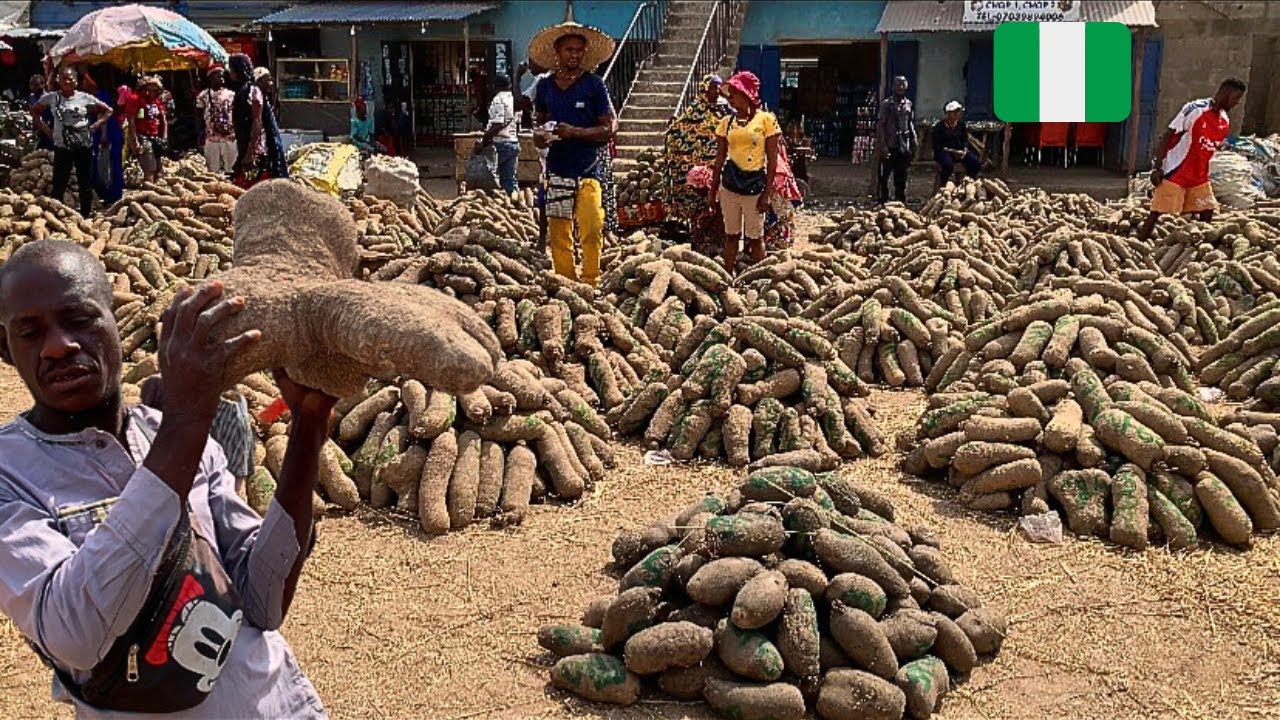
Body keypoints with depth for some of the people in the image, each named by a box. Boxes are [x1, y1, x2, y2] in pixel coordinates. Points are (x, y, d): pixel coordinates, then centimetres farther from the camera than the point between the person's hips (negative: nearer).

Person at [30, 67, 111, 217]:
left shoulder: (85, 98, -2)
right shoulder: (51, 97, 0)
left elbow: (107, 110, 6)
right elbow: (34, 111, 14)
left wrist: (94, 126, -3)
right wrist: (46, 129, 3)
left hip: (84, 146, 0)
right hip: (62, 147, 0)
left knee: (85, 183, 7)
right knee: (59, 184, 2)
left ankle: (85, 215, 17)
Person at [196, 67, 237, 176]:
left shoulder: (231, 94, 8)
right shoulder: (203, 96, 3)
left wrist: (238, 135, -3)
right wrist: (200, 140, -3)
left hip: (231, 138, 1)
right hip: (211, 139, -1)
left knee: (230, 169, 2)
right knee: (213, 171, 1)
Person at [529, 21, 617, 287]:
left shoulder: (594, 84, 1)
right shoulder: (545, 86, 11)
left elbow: (610, 127, -4)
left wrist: (575, 132, -16)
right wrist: (541, 137, 2)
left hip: (588, 170, -3)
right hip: (557, 171, 3)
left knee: (591, 231, -13)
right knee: (558, 234, 3)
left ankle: (591, 283, -2)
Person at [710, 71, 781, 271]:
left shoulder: (766, 119, -6)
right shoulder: (727, 122, 5)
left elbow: (772, 160, -5)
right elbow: (720, 158, 11)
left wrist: (767, 193, -9)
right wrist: (713, 189, 8)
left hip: (755, 186, -3)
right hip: (729, 185, 4)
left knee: (755, 238, 5)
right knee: (731, 235, 11)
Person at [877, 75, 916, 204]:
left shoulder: (908, 104, 11)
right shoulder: (887, 104, -3)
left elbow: (911, 125, 16)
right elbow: (880, 126, -7)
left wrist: (913, 145, 10)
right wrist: (882, 145, -14)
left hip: (904, 146, 5)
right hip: (889, 146, -4)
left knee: (901, 177, 9)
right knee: (885, 175, 1)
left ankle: (901, 202, 16)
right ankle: (884, 202, 7)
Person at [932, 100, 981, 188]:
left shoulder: (961, 124, 7)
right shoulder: (939, 126, -9)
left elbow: (965, 140, 15)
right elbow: (937, 146, -11)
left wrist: (965, 150, -7)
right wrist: (952, 151, -19)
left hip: (959, 150, 5)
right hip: (944, 151, -5)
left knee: (975, 162, -18)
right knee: (948, 164, -39)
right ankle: (941, 186, -16)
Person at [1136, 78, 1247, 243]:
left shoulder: (1224, 122, 6)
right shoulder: (1195, 109, -16)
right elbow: (1167, 135, -15)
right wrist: (1157, 168, -19)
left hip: (1199, 177, 7)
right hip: (1175, 173, -7)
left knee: (1207, 212, 5)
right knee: (1157, 211, -7)